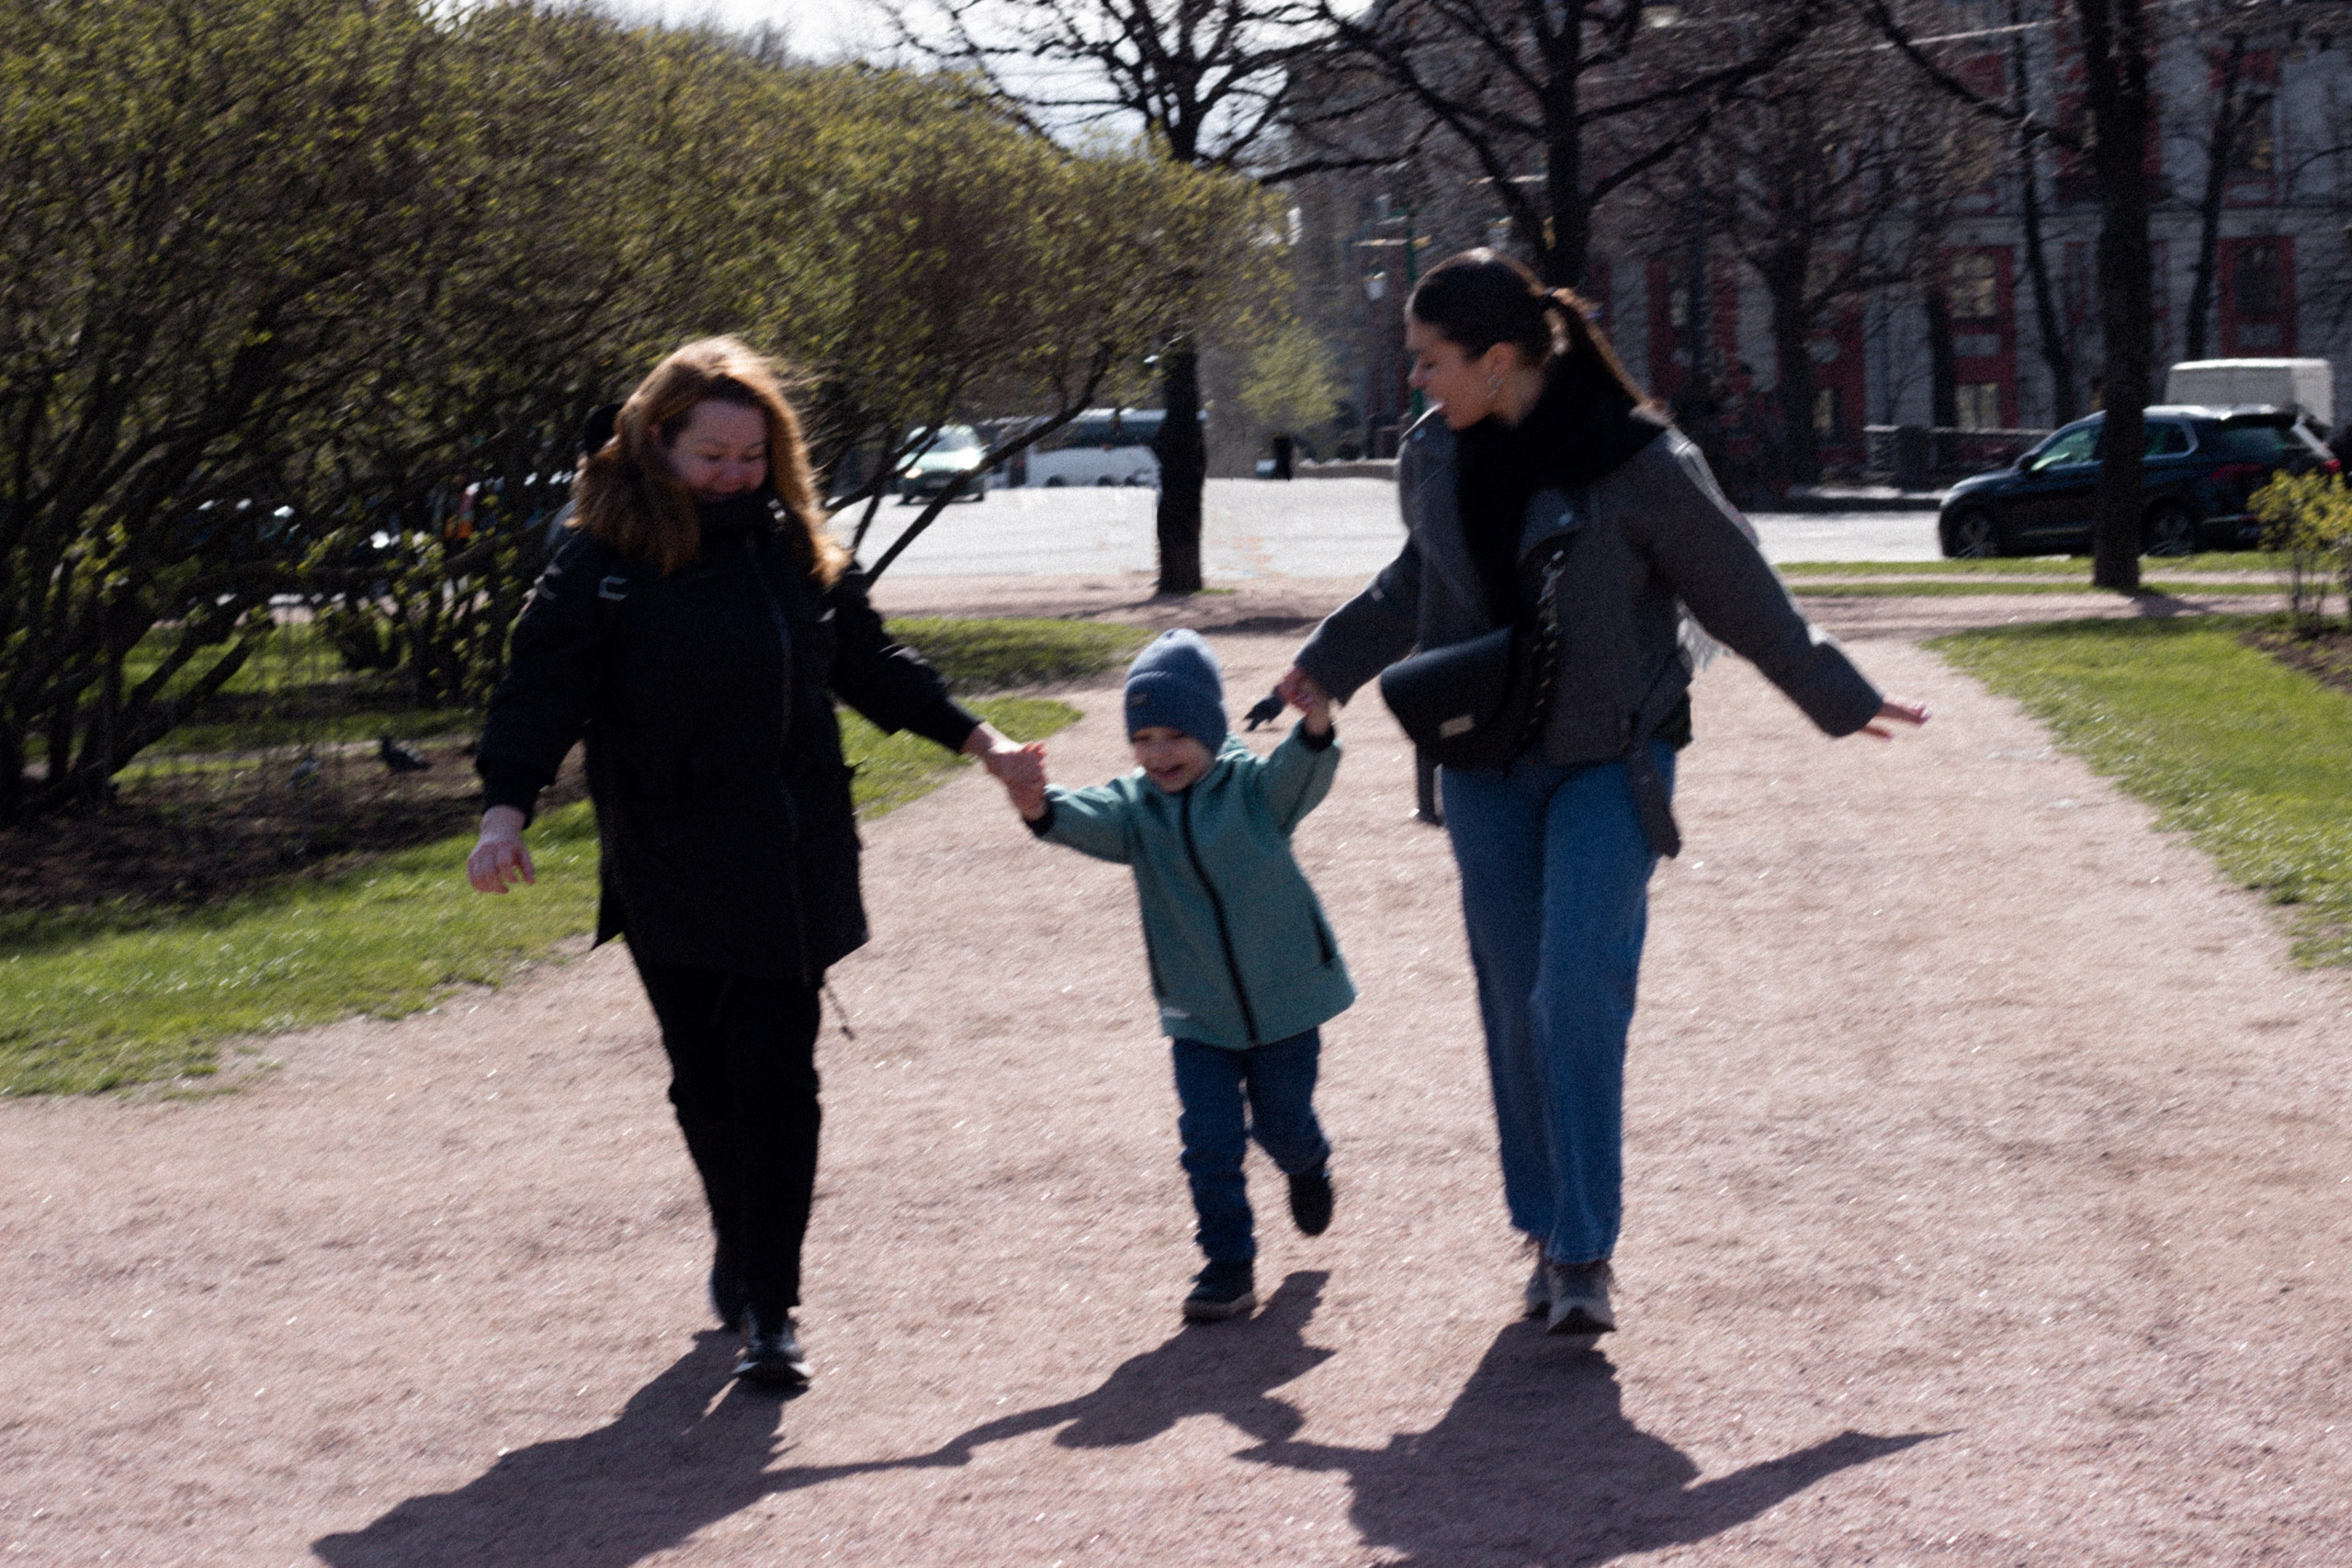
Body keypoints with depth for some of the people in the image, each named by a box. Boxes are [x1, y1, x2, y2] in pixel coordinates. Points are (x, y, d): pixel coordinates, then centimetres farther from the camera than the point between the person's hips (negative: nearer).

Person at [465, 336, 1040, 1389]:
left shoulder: (795, 547, 7)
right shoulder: (607, 562, -6)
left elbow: (871, 663, 20)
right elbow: (542, 688, -9)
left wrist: (979, 742, 19)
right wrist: (505, 810, -23)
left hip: (793, 866, 2)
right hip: (670, 872, -2)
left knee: (777, 1076, -5)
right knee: (706, 1081, 8)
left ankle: (770, 1308, -4)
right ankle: (740, 1248, 33)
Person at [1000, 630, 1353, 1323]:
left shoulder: (1252, 785, -11)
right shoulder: (1136, 805, -6)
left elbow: (1298, 778, -32)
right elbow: (1094, 820, -27)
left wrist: (1315, 730, -55)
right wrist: (1044, 808, -50)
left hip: (1285, 997, -2)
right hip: (1199, 1013, 2)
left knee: (1281, 1122, 14)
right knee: (1209, 1139, -6)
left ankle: (1309, 1165, 49)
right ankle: (1227, 1265, 5)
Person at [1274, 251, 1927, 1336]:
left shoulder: (1642, 465, -17)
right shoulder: (1436, 458, -1)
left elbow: (1740, 595, -5)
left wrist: (1840, 702, 4)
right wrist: (1327, 667, 23)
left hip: (1608, 763, -5)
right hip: (1485, 766, 5)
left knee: (1579, 995, -15)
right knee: (1515, 1002, 5)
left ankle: (1584, 1251, -9)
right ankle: (1549, 1234, 17)